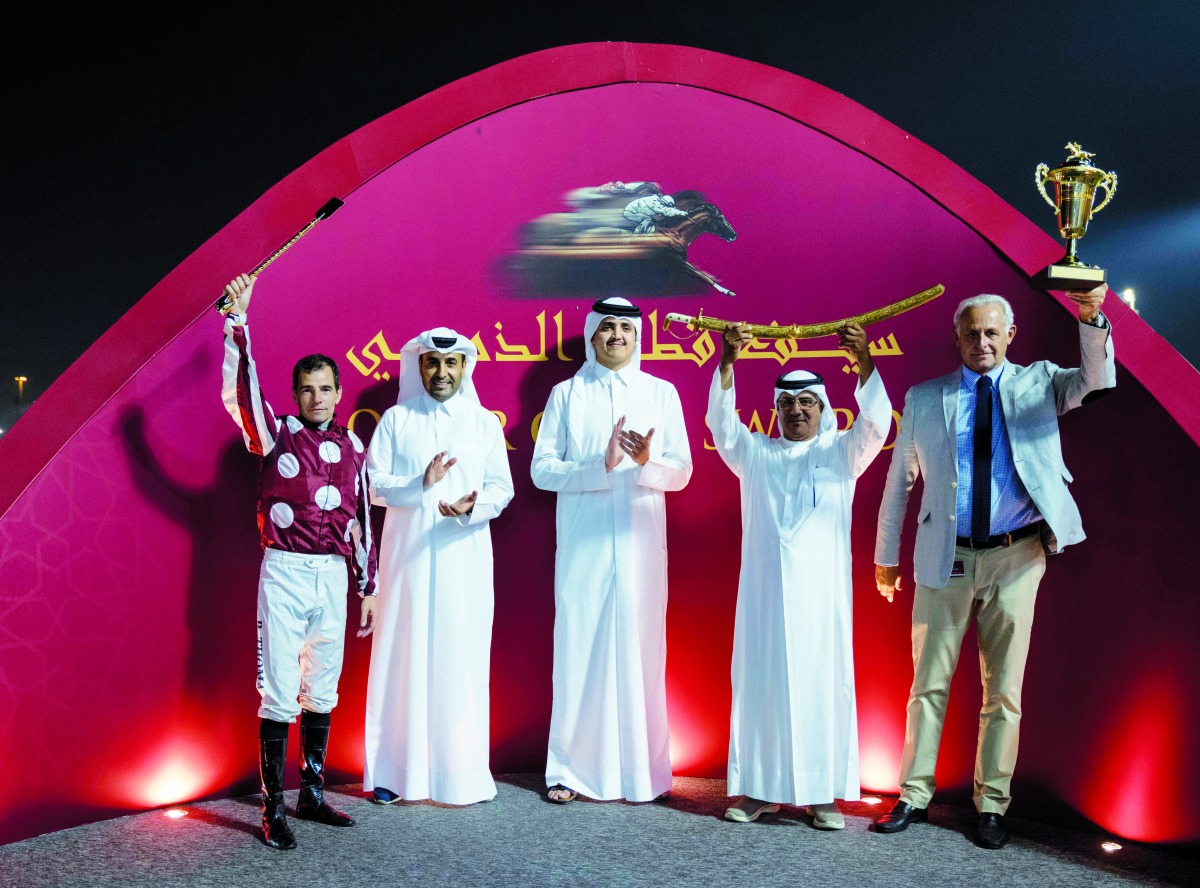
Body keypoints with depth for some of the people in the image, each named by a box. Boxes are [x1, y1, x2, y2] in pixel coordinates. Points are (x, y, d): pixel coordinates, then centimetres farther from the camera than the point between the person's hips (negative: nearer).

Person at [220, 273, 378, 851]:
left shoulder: (353, 446, 11)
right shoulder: (277, 434, 1)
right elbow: (238, 391, -16)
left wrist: (368, 587, 15)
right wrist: (238, 321, -24)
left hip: (334, 577, 4)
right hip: (285, 571, -4)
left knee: (322, 692, 12)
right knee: (280, 692, -4)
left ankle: (312, 794, 24)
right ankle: (273, 809, 4)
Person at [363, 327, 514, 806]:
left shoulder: (485, 423, 10)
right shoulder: (395, 420, 7)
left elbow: (502, 489, 5)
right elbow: (372, 485, 0)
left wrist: (472, 506, -16)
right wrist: (421, 484, -16)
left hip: (465, 557, 1)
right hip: (407, 555, 0)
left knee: (462, 662, 1)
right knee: (403, 657, 2)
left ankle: (461, 773, 10)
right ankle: (395, 771, 11)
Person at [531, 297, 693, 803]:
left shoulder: (661, 393, 10)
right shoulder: (566, 394, 8)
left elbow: (681, 472, 5)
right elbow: (542, 469, -1)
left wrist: (647, 461, -17)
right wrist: (602, 465, -15)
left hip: (639, 544, 1)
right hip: (582, 546, -1)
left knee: (640, 652, 1)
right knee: (579, 652, -1)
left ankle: (640, 771, 10)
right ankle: (571, 769, 8)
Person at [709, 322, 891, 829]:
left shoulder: (841, 452, 9)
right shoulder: (755, 454, 13)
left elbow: (876, 424, -8)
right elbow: (721, 421, -3)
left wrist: (863, 361, -24)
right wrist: (727, 362, -19)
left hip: (821, 590, -1)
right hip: (763, 590, 1)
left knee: (821, 682, -1)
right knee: (760, 681, 2)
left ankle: (822, 792, 6)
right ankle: (760, 790, 9)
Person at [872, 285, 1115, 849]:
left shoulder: (1038, 383, 5)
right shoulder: (924, 398, 5)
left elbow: (1097, 379, -15)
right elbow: (898, 480, 10)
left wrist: (1092, 319, -33)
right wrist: (885, 557, 12)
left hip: (1015, 558, 0)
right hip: (946, 558, 0)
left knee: (1003, 689, 7)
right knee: (928, 684, 6)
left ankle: (992, 806, 19)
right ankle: (914, 797, 18)